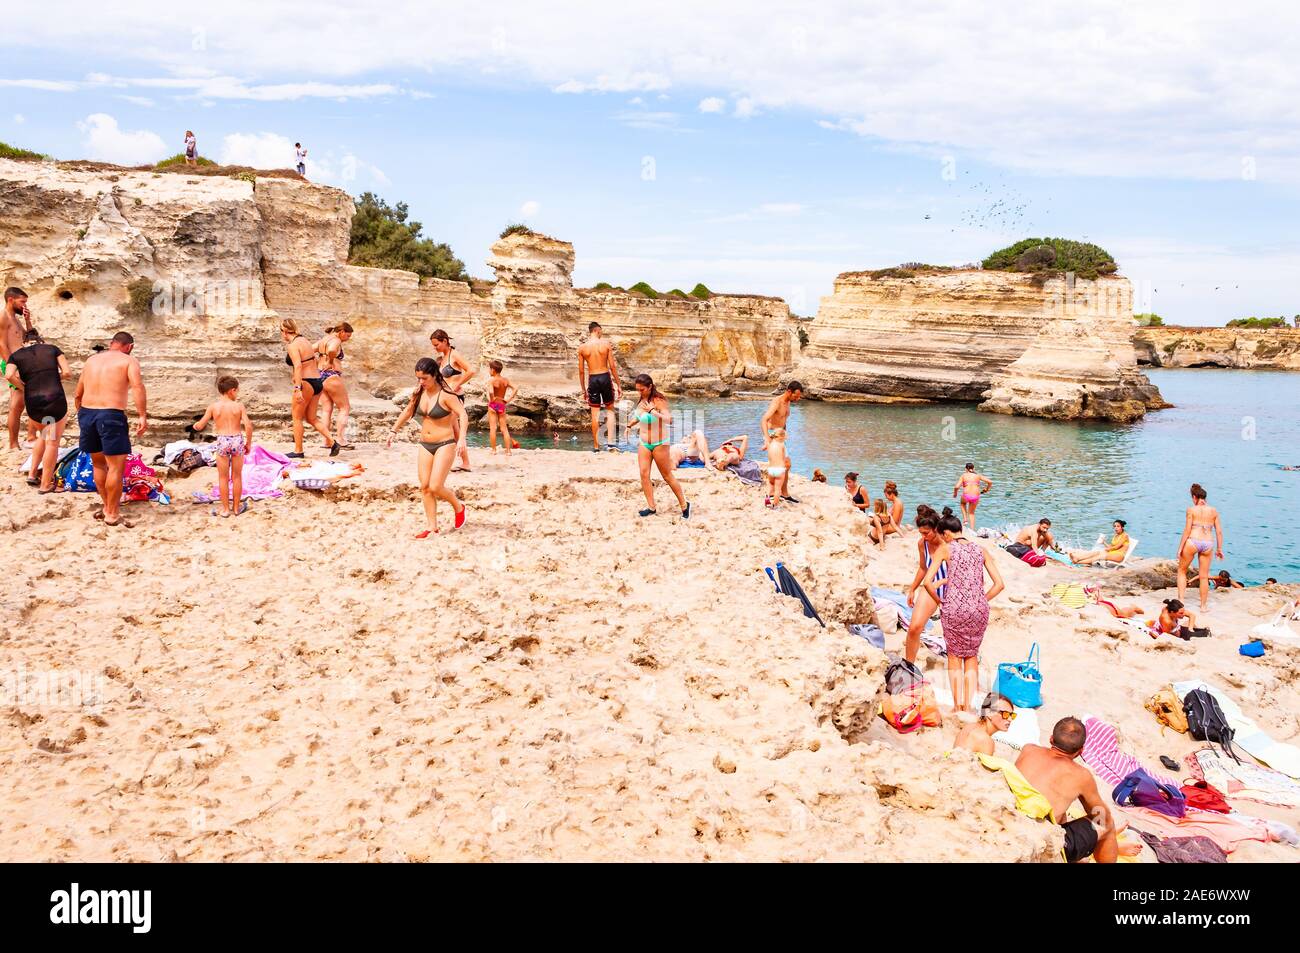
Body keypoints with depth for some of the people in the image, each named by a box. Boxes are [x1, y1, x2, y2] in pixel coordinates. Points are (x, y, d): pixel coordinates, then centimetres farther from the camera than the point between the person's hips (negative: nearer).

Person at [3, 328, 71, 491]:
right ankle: (46, 484, 14)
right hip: (56, 399, -2)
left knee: (43, 435, 30)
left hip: (33, 403, 3)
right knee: (52, 442, 9)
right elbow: (67, 372, 2)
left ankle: (32, 474, 28)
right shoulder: (52, 348, 12)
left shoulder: (16, 355, 13)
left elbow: (9, 375, -6)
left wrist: (23, 388, 9)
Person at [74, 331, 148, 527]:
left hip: (86, 413, 6)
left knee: (99, 463, 21)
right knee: (116, 466, 0)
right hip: (111, 415, -6)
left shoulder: (91, 359, 19)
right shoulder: (129, 361, 2)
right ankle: (112, 515, 2)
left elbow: (78, 395, 21)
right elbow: (137, 386, -17)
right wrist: (143, 416, -21)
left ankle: (107, 506, 32)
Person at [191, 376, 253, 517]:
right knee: (236, 477, 13)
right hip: (237, 440, 0)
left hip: (222, 441, 0)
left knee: (223, 478, 11)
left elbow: (200, 426, 1)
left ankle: (225, 509, 17)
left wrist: (195, 426, 25)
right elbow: (248, 426, -10)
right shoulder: (239, 406, -3)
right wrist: (248, 443, 3)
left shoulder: (213, 406, -1)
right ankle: (236, 507, 21)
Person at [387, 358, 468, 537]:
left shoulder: (446, 395, -16)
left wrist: (461, 438, -38)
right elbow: (408, 412, 21)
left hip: (444, 445, -7)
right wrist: (394, 430, 22)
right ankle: (431, 526, 11)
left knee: (435, 487, -12)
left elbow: (463, 415, -25)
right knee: (425, 487, 4)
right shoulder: (419, 393, 3)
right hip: (425, 445, 7)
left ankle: (459, 508, 15)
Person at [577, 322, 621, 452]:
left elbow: (581, 370, 2)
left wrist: (583, 388, 12)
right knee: (610, 409, 16)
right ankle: (610, 441, 4)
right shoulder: (606, 344, -4)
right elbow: (612, 366, -4)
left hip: (592, 379, 1)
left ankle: (596, 446, 10)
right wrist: (618, 385, 3)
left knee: (595, 414, 6)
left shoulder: (582, 347, -1)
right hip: (605, 377, -1)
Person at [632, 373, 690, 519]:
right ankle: (651, 507, 1)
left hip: (659, 444, -7)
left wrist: (652, 410, -41)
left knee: (667, 476, 2)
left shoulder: (658, 401, -19)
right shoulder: (642, 399, 3)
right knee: (644, 474, -5)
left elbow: (668, 419, -34)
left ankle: (684, 505, 16)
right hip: (644, 443, 7)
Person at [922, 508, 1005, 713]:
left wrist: (939, 601, 5)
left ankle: (958, 705, 11)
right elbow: (999, 584, 6)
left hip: (953, 609, -3)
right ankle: (968, 705, 14)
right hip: (979, 609, 3)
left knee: (954, 656, 14)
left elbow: (927, 582, -9)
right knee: (972, 656, 18)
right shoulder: (980, 550, 10)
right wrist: (980, 602, 13)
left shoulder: (945, 549, 0)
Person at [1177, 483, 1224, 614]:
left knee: (1182, 570, 16)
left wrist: (1180, 548, -4)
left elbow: (1187, 530, -8)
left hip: (1192, 542, -3)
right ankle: (1204, 605, 20)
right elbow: (1219, 532, 7)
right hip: (1208, 544, 3)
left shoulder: (1191, 510, -5)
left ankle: (1181, 599, 9)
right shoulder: (1213, 511, 6)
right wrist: (1219, 549, 17)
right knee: (1204, 576, 13)